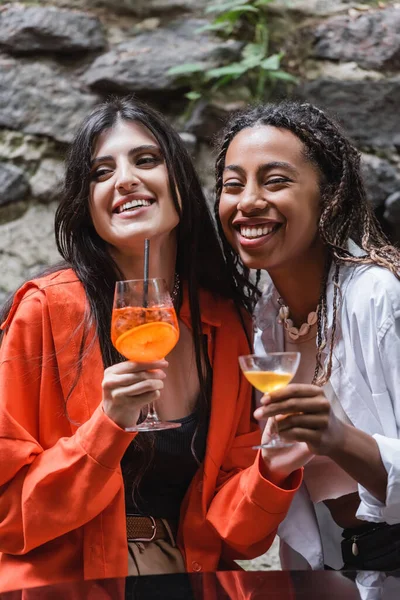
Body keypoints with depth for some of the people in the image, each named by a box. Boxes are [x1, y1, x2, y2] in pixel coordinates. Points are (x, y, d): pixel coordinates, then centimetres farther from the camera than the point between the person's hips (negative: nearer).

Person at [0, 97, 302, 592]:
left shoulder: (227, 324, 2)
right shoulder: (49, 308, -8)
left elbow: (226, 528, 5)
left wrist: (271, 470, -12)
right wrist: (108, 426, -19)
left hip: (189, 578, 3)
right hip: (66, 582, -2)